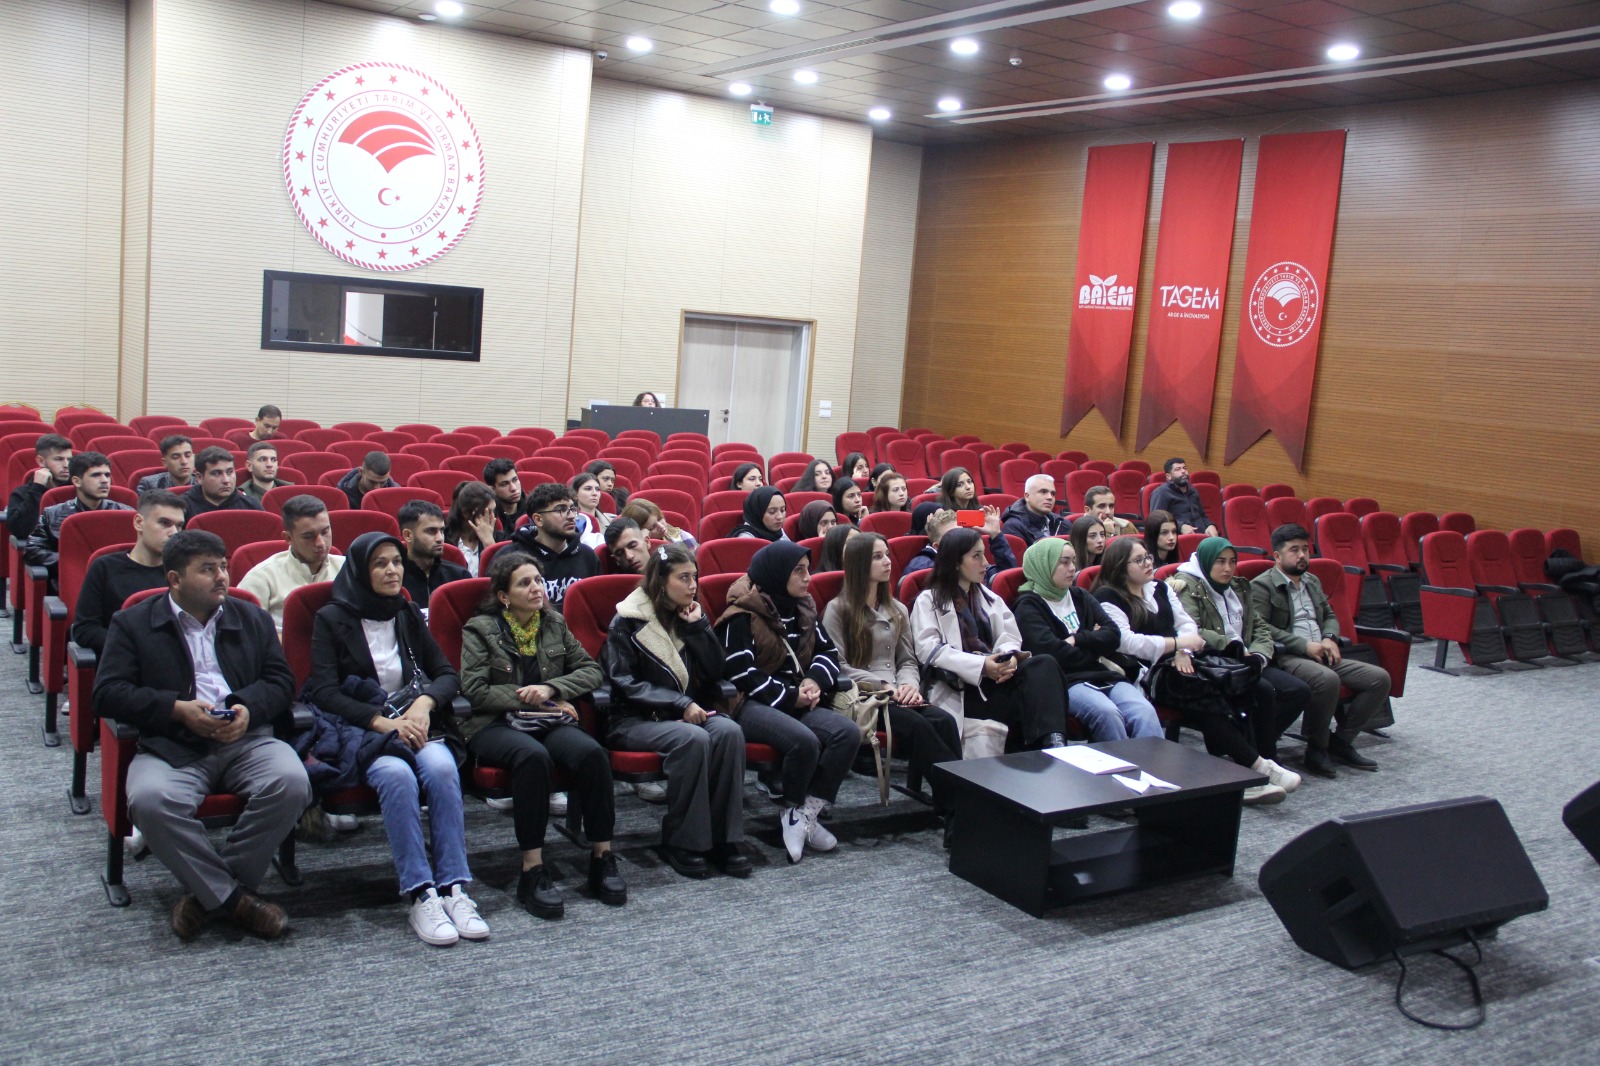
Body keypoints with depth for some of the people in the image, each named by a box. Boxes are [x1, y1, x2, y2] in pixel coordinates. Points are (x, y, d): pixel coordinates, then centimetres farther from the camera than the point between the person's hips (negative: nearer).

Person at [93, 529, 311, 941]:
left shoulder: (253, 618, 21)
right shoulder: (133, 623, 12)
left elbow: (281, 680, 14)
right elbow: (107, 694, 1)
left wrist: (248, 708, -9)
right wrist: (178, 709, -12)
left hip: (246, 739, 2)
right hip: (172, 747, -2)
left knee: (291, 782, -29)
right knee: (150, 799, -35)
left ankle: (209, 891, -12)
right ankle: (233, 897, -19)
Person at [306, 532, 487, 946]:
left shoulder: (409, 615, 18)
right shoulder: (332, 620, 5)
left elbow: (448, 675, 14)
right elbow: (324, 693, -5)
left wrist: (425, 702, -9)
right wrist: (383, 722, -17)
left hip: (418, 725, 3)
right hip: (361, 731, -3)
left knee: (442, 768, -31)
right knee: (397, 775, -35)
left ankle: (454, 889, -32)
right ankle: (421, 896, -35)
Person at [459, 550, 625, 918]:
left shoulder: (555, 624, 15)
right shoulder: (480, 629, 4)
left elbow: (592, 670, 10)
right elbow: (474, 690, -6)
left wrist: (551, 689, -7)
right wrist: (531, 698, -8)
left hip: (548, 721, 4)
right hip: (495, 724, -3)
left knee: (592, 752, -30)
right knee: (533, 755, -38)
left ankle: (602, 856, -19)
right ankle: (533, 870, -32)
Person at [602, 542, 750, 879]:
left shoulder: (689, 615, 12)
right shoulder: (628, 620, -3)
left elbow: (716, 672, 7)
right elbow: (625, 683, -11)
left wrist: (697, 626, -4)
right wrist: (680, 705, -19)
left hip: (687, 712, 5)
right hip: (635, 720, -5)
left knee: (729, 731, -26)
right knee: (692, 739, -34)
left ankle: (724, 838, -21)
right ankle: (680, 841, -20)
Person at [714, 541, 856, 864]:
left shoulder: (802, 608, 14)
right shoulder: (742, 616, -7)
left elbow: (827, 651, 16)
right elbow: (742, 673, -14)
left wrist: (815, 681, -6)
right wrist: (790, 696, -15)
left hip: (795, 701, 7)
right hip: (752, 704, -7)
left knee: (848, 732, -21)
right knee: (804, 740, -34)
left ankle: (804, 814, -15)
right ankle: (793, 810, -6)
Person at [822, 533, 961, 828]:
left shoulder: (897, 610, 21)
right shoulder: (838, 609, 3)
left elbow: (907, 660, 17)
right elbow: (838, 666, -6)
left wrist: (909, 684, -6)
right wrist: (882, 685, -15)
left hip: (896, 696, 5)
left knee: (944, 721, -27)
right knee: (916, 725, -33)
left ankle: (950, 807, -30)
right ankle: (959, 800, -30)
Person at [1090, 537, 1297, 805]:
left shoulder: (1159, 588, 23)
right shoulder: (1107, 598, -2)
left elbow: (1185, 622, 17)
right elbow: (1126, 642, -15)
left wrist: (1183, 652, -4)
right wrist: (1177, 643, -14)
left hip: (1176, 665, 7)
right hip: (1145, 675, -6)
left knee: (1226, 690, -25)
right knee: (1207, 697, -29)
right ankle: (1258, 768, -25)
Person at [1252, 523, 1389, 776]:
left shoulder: (1313, 582, 23)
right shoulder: (1262, 586, -3)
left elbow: (1330, 616, 29)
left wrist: (1330, 638, 4)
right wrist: (1305, 646, -18)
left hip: (1322, 655, 8)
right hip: (1286, 657, -8)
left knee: (1379, 678, -8)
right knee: (1328, 679, -37)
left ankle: (1340, 741, -1)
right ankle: (1317, 749, -17)